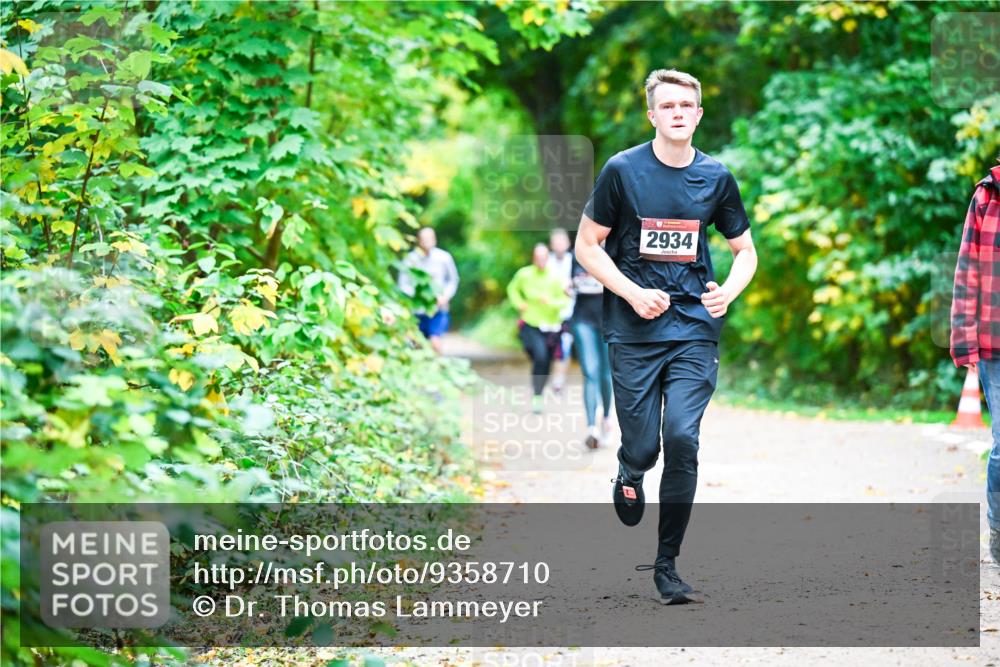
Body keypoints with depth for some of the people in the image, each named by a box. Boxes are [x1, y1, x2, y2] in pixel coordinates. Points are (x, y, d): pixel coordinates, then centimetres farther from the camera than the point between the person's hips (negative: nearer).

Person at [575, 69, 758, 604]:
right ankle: (629, 473, 39)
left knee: (681, 439, -12)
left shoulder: (716, 178, 5)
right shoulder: (623, 170, -2)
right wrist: (634, 294, -12)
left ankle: (667, 564, 0)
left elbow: (745, 250, 15)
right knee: (643, 448, -2)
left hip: (694, 328, 1)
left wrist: (728, 291, -6)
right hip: (633, 332, -1)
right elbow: (587, 246, 2)